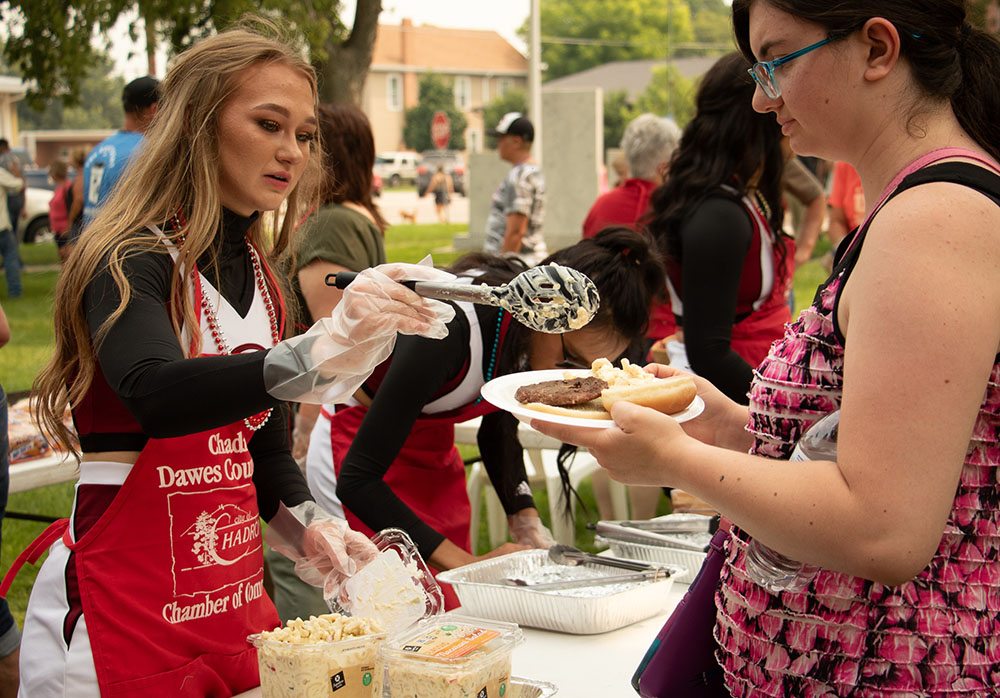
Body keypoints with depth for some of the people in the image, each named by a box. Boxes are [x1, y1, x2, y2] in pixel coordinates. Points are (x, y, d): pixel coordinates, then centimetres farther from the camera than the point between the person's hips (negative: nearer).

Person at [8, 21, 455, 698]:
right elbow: (154, 394, -36)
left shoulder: (259, 273, 9)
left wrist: (310, 523, -2)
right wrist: (316, 354, -49)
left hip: (235, 585, 7)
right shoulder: (131, 260, -15)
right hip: (126, 596, -7)